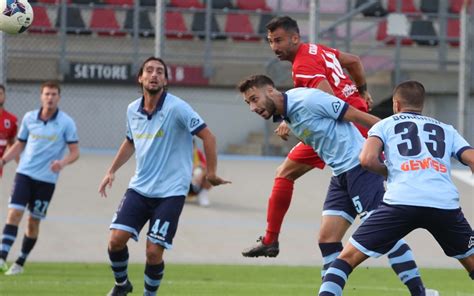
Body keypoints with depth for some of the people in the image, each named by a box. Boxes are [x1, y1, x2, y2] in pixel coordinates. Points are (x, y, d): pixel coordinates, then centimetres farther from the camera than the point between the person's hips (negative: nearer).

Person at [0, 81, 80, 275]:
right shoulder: (29, 118, 5)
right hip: (24, 173, 1)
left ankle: (20, 263, 15)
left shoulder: (66, 123, -4)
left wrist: (62, 162, -23)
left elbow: (75, 152, -3)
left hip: (47, 179, -1)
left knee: (33, 222, 4)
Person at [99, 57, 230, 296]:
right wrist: (112, 171, 21)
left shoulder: (176, 108, -14)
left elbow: (208, 137, -12)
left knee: (154, 252, -10)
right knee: (116, 239, -8)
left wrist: (211, 173, -13)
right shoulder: (133, 110, 5)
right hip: (139, 188, 5)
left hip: (170, 192, -5)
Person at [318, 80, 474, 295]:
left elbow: (368, 160, 3)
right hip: (446, 204, 2)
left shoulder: (385, 125, 21)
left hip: (401, 201, -2)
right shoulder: (446, 130, 27)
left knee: (348, 258, 6)